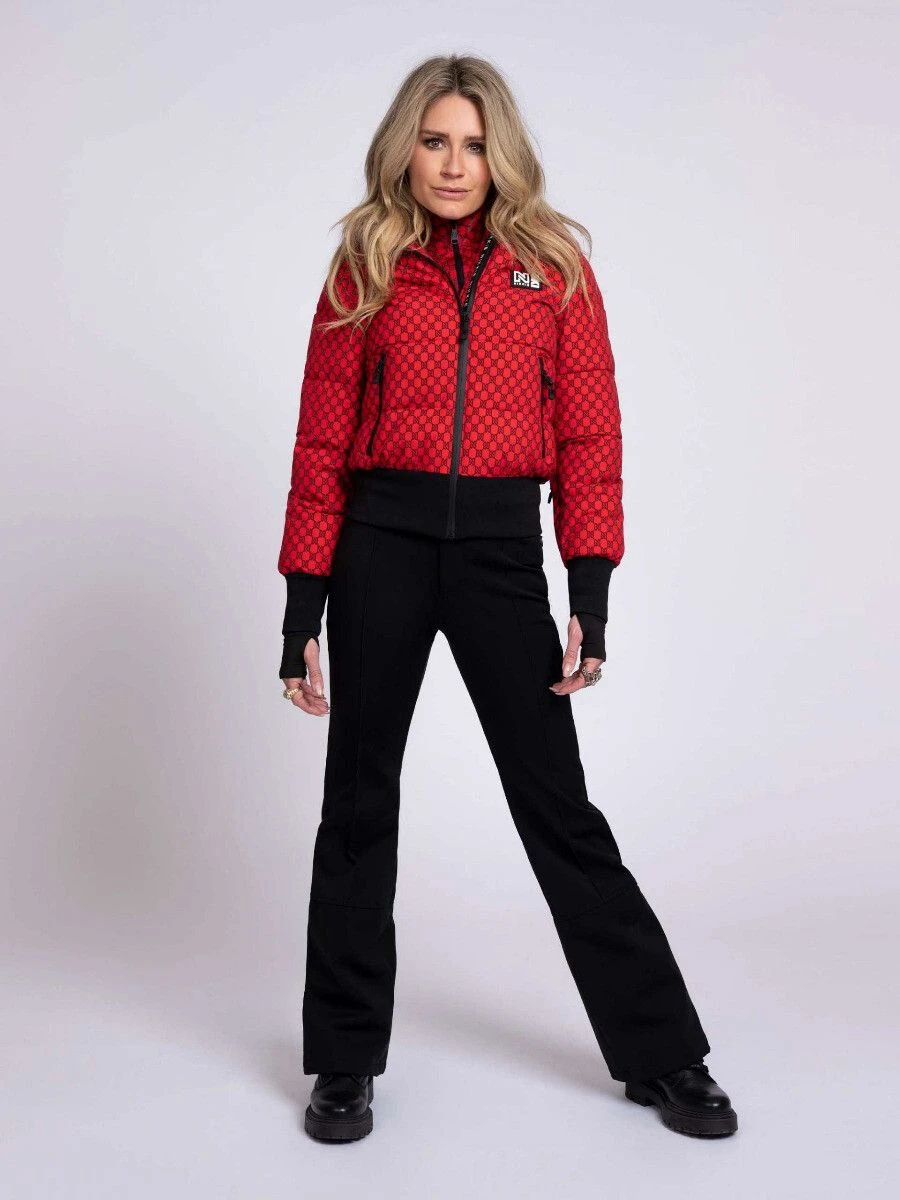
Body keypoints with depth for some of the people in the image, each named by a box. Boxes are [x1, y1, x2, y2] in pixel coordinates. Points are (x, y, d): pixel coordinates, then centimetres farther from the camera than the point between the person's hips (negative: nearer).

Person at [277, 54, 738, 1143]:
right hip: (383, 543, 1)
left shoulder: (554, 266, 7)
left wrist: (591, 598, -7)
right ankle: (345, 1060, 24)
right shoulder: (364, 270, 7)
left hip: (502, 548, 0)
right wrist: (303, 614, 0)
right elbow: (321, 449, 4)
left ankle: (661, 1054, 18)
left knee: (557, 803, 3)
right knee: (359, 799, 7)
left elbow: (589, 437, 2)